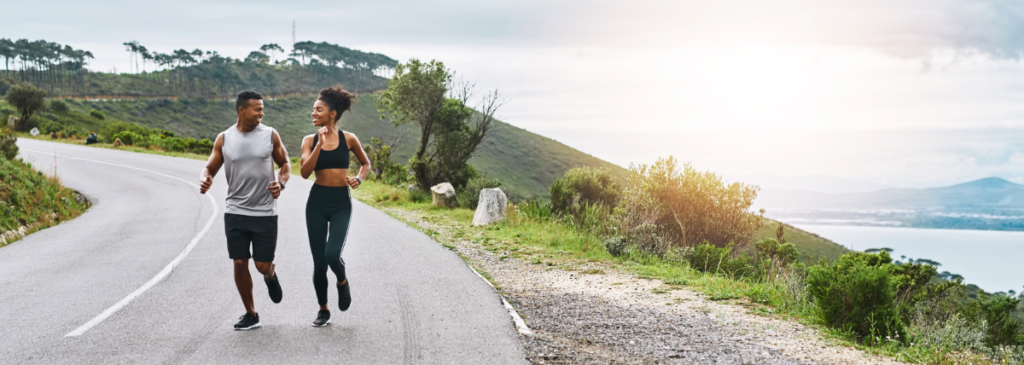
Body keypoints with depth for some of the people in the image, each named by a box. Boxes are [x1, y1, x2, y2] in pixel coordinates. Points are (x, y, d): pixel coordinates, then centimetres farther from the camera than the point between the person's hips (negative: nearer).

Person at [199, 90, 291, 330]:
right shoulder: (224, 139, 1)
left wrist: (281, 183, -12)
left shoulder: (270, 135, -1)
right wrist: (205, 180, -17)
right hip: (235, 211, 1)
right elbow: (210, 169, 7)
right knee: (240, 263, 1)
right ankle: (250, 314, 17)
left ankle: (270, 275, 38)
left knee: (263, 265, -1)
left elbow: (284, 163, 9)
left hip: (265, 212, -1)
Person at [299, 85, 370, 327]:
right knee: (319, 262, 4)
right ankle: (323, 310, 23)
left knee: (332, 255, -19)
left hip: (341, 203, -1)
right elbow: (305, 172, -13)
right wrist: (320, 144, -18)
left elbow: (366, 164, 16)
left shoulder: (348, 139, 0)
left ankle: (342, 282, 17)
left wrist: (358, 179, -4)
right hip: (317, 202, 2)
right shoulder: (310, 141, 1)